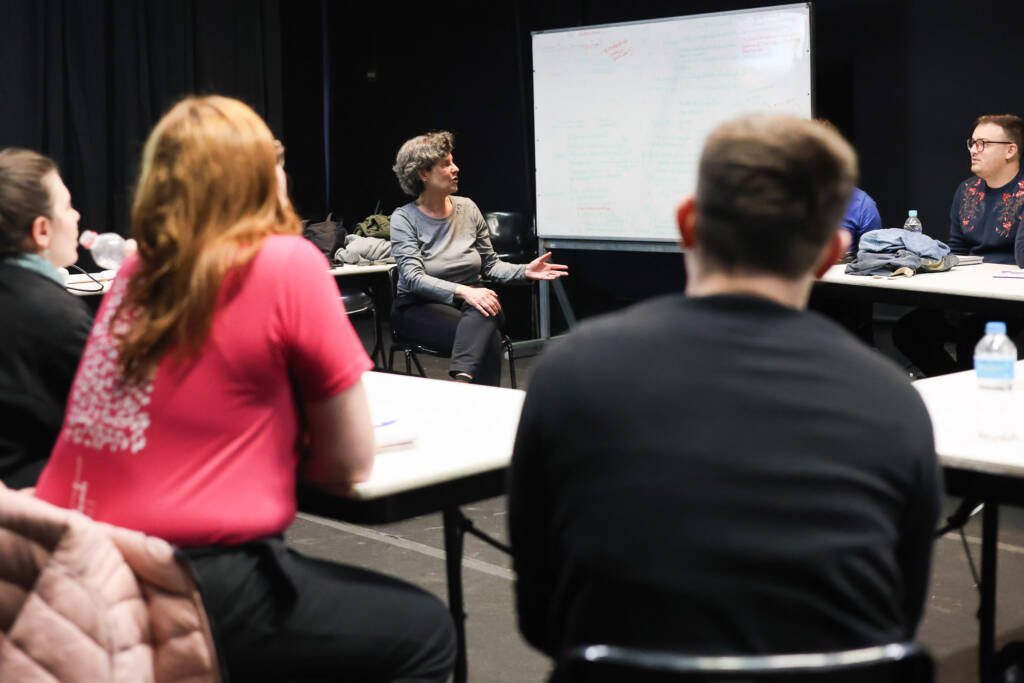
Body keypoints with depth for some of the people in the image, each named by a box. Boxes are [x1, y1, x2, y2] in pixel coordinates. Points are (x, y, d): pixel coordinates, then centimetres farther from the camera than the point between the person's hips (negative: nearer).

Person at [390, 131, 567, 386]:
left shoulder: (467, 208, 6)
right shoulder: (404, 218, -7)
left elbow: (491, 264, 11)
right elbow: (414, 278, -19)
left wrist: (524, 271, -8)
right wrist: (463, 291, -34)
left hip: (471, 299, 4)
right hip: (420, 307, -4)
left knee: (483, 318, -35)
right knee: (488, 337, -32)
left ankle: (463, 379, -49)